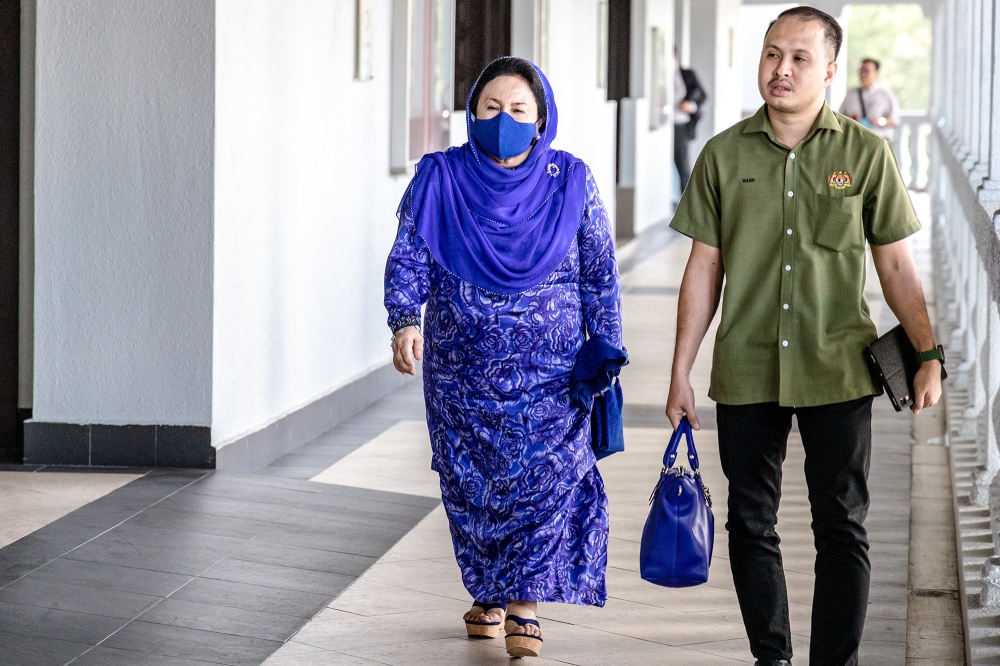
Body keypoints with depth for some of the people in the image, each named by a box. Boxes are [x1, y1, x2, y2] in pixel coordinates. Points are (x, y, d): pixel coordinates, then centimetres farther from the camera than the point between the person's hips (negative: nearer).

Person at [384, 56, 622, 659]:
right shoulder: (440, 179, -1)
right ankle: (489, 594, 23)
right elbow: (409, 257, -5)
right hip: (461, 367, 1)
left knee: (545, 475, -9)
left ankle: (524, 605, -3)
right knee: (471, 482, 6)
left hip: (549, 370, -1)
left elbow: (600, 273, 4)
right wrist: (405, 322, -22)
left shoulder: (571, 183, 0)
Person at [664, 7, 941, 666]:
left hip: (838, 372, -1)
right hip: (745, 373, 1)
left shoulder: (866, 154, 0)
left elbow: (897, 265, 3)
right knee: (751, 524, 9)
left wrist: (929, 356, -4)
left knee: (842, 529, 2)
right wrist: (681, 373, 4)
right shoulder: (725, 155, 3)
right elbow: (704, 270, 6)